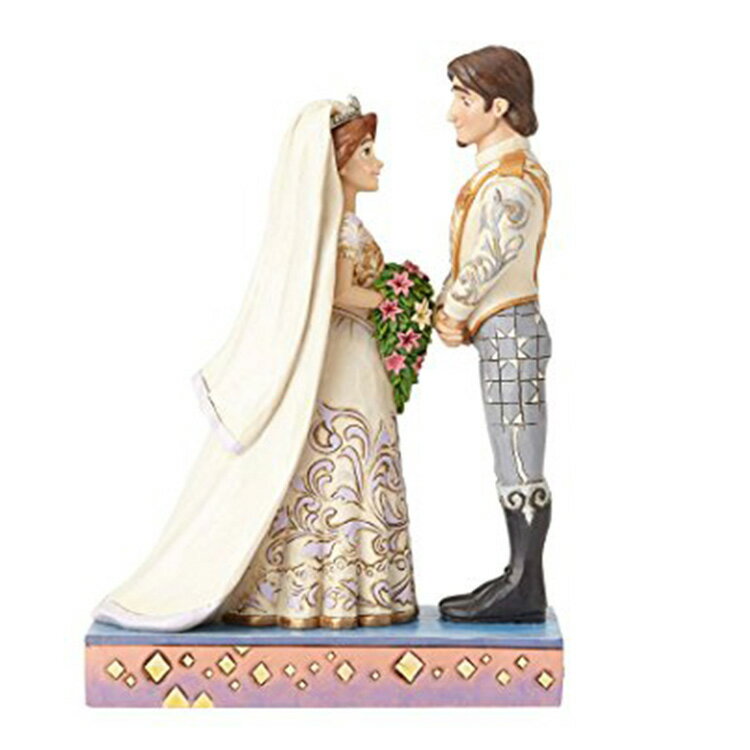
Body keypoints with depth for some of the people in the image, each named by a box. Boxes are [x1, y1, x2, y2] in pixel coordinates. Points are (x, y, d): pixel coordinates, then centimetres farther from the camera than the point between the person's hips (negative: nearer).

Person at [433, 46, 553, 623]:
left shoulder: (513, 175, -14)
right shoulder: (498, 170, 17)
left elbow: (494, 253, -21)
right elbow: (466, 259, 16)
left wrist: (454, 312, -8)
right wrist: (451, 311, 2)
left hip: (511, 332, -10)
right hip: (502, 335, 10)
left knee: (521, 469, -4)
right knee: (515, 467, 12)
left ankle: (524, 592, 1)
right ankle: (520, 583, 19)